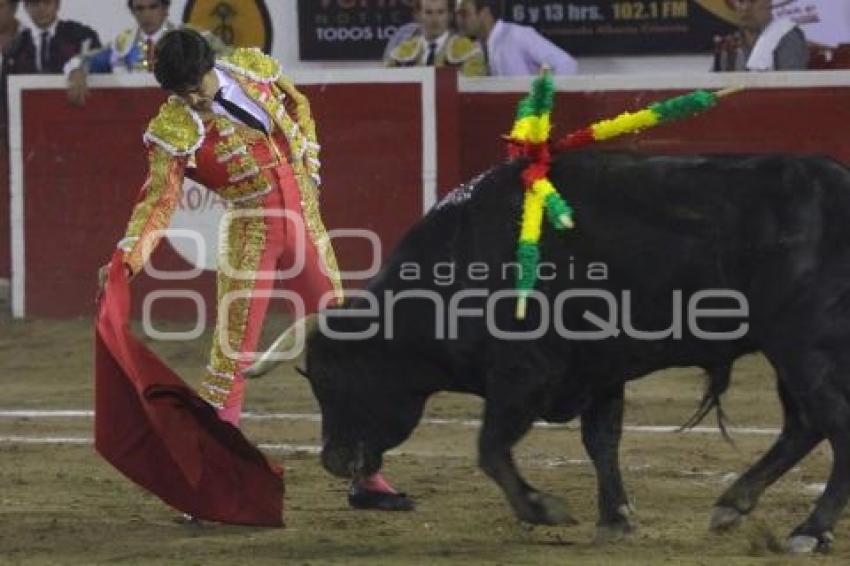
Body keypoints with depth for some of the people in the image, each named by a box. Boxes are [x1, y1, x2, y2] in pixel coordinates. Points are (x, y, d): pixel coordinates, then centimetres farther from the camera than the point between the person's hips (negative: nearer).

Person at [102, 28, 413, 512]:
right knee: (232, 357, -7)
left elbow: (298, 108, 14)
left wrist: (310, 173, 7)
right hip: (251, 237, -4)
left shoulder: (255, 69, -4)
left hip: (306, 226, 4)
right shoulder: (176, 128, -15)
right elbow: (160, 199, -22)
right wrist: (128, 256, -37)